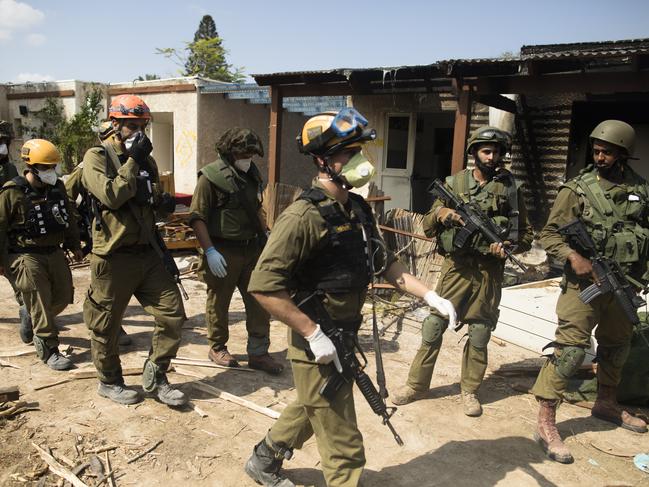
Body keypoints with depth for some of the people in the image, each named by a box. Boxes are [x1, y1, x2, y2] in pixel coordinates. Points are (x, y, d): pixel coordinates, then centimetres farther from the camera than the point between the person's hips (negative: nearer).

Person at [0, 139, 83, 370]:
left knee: (64, 296, 11)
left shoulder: (57, 187, 5)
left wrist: (74, 245, 19)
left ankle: (37, 325, 38)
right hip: (26, 257, -6)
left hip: (54, 253, 6)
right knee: (40, 304, -4)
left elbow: (68, 218, 17)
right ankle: (49, 350, 7)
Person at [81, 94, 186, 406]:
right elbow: (110, 196, -23)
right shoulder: (97, 156, -7)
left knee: (172, 314, 2)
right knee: (106, 326, 9)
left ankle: (155, 376, 21)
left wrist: (163, 204, -1)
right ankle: (109, 382, 31)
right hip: (113, 257, -6)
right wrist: (133, 161, -18)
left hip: (147, 253, 6)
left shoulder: (146, 160, 13)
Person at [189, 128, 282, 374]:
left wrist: (265, 235, 14)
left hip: (252, 249, 6)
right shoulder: (211, 176, -11)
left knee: (260, 301, 6)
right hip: (223, 252, -6)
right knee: (219, 303, 10)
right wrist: (210, 251, -21)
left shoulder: (252, 175, 11)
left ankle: (258, 353, 17)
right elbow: (197, 217, -15)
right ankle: (217, 348, 29)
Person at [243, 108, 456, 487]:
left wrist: (432, 296, 1)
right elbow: (264, 285, -25)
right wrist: (313, 333, -24)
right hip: (317, 343, -9)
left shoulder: (359, 210, 4)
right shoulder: (305, 217, -23)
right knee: (343, 444, 6)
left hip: (346, 337, 9)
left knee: (310, 411, 29)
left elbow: (386, 263, 11)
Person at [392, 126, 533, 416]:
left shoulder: (510, 187, 5)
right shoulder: (454, 183, 4)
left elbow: (526, 234, 7)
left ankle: (470, 391, 25)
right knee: (433, 327, 2)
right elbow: (427, 227, 5)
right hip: (456, 267, 0)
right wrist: (440, 213, -17)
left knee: (480, 334, 8)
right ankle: (417, 385, 17)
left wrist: (508, 246, -13)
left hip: (490, 271, 0)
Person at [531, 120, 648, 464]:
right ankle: (545, 424, -7)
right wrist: (573, 256, -23)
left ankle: (606, 404, 43)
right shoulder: (578, 190, -7)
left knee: (616, 346, 21)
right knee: (570, 349, -12)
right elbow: (549, 234, -7)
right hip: (585, 282, -5)